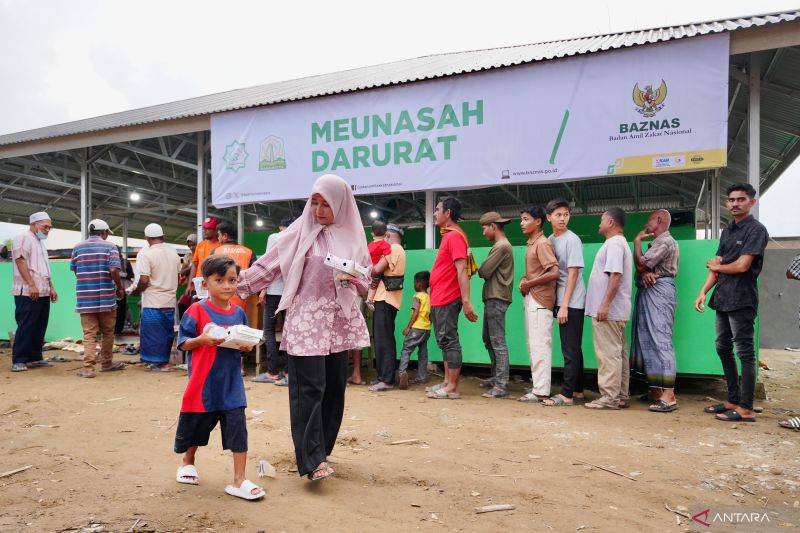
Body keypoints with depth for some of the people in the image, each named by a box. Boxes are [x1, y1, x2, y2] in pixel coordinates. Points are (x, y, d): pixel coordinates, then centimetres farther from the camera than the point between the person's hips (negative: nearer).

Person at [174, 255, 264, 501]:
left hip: (231, 384, 2)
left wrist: (247, 346, -9)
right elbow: (183, 343, -7)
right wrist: (202, 340, -24)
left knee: (238, 429, -2)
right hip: (203, 384, -2)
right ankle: (188, 463, 48)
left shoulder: (239, 313, 2)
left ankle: (239, 481, 8)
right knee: (194, 425, 18)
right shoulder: (197, 311, -10)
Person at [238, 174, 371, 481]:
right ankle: (312, 460, -5)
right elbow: (267, 266, -2)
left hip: (340, 322, 4)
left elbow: (364, 284, 11)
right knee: (309, 388, -9)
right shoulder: (300, 232, 0)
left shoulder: (353, 237, 8)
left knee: (334, 389, 7)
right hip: (307, 320, -4)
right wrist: (233, 288, -8)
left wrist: (350, 279, -11)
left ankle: (319, 451, 22)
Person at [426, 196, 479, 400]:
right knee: (444, 341, 13)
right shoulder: (448, 235, 17)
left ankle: (452, 388, 0)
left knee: (449, 341, -6)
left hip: (447, 300, -10)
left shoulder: (454, 236, -13)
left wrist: (466, 302, -26)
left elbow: (462, 270, -21)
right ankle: (447, 382, 21)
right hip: (439, 299, 10)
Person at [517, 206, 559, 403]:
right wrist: (524, 280, 6)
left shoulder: (543, 243, -11)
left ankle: (541, 391, -2)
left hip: (539, 300, -10)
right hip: (531, 299, 10)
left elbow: (554, 272, -21)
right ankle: (537, 387, 20)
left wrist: (529, 284, -14)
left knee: (540, 346, -7)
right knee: (533, 346, 13)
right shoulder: (531, 244, 16)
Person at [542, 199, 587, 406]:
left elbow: (573, 274, -14)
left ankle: (567, 394, 1)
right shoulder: (550, 240, 10)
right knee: (572, 349, 13)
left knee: (571, 349, -4)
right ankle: (577, 391, 22)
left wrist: (564, 305, -17)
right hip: (562, 301, 7)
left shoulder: (572, 240, -11)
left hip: (572, 303, -7)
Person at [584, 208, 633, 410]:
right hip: (613, 310, 10)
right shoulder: (619, 243, 20)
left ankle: (610, 397, -3)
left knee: (609, 354, -7)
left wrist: (605, 304, -25)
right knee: (618, 353, 12)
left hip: (608, 310, -10)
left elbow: (616, 275, -23)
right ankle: (620, 396, 18)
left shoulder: (614, 243, -13)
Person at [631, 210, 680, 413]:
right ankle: (655, 390, 14)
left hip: (659, 291, -10)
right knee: (648, 340, 9)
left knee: (660, 341, -14)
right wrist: (644, 273, -11)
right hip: (649, 292, 10)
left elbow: (641, 264, -15)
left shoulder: (665, 241, -9)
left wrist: (637, 240, -2)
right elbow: (641, 267, 12)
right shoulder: (657, 242, 23)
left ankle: (668, 396, -16)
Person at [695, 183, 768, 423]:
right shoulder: (727, 232, 16)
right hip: (723, 299, 8)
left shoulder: (756, 229, -7)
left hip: (742, 301, -8)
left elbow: (742, 266, -16)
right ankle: (733, 400, 22)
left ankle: (746, 409, 2)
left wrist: (717, 266, 2)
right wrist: (703, 292, 2)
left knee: (745, 353, -3)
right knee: (723, 350, 12)